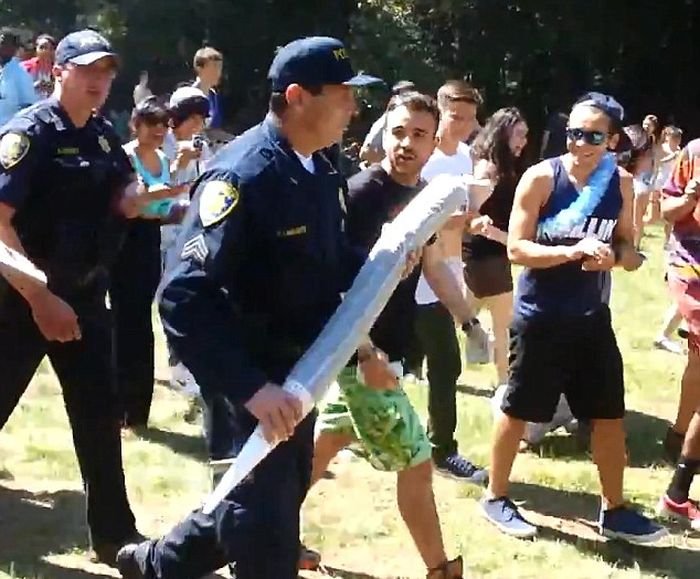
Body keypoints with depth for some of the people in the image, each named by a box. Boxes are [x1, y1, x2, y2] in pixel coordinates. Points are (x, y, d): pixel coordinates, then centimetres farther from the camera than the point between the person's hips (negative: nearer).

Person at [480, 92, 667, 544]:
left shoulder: (621, 184, 0)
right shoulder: (541, 178, -14)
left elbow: (630, 252, 5)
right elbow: (516, 248, -16)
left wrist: (613, 256, -18)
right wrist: (572, 251, -30)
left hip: (592, 318, 5)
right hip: (540, 317, -4)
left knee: (610, 415, 10)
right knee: (518, 411, 8)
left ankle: (614, 510, 25)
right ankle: (496, 497, 26)